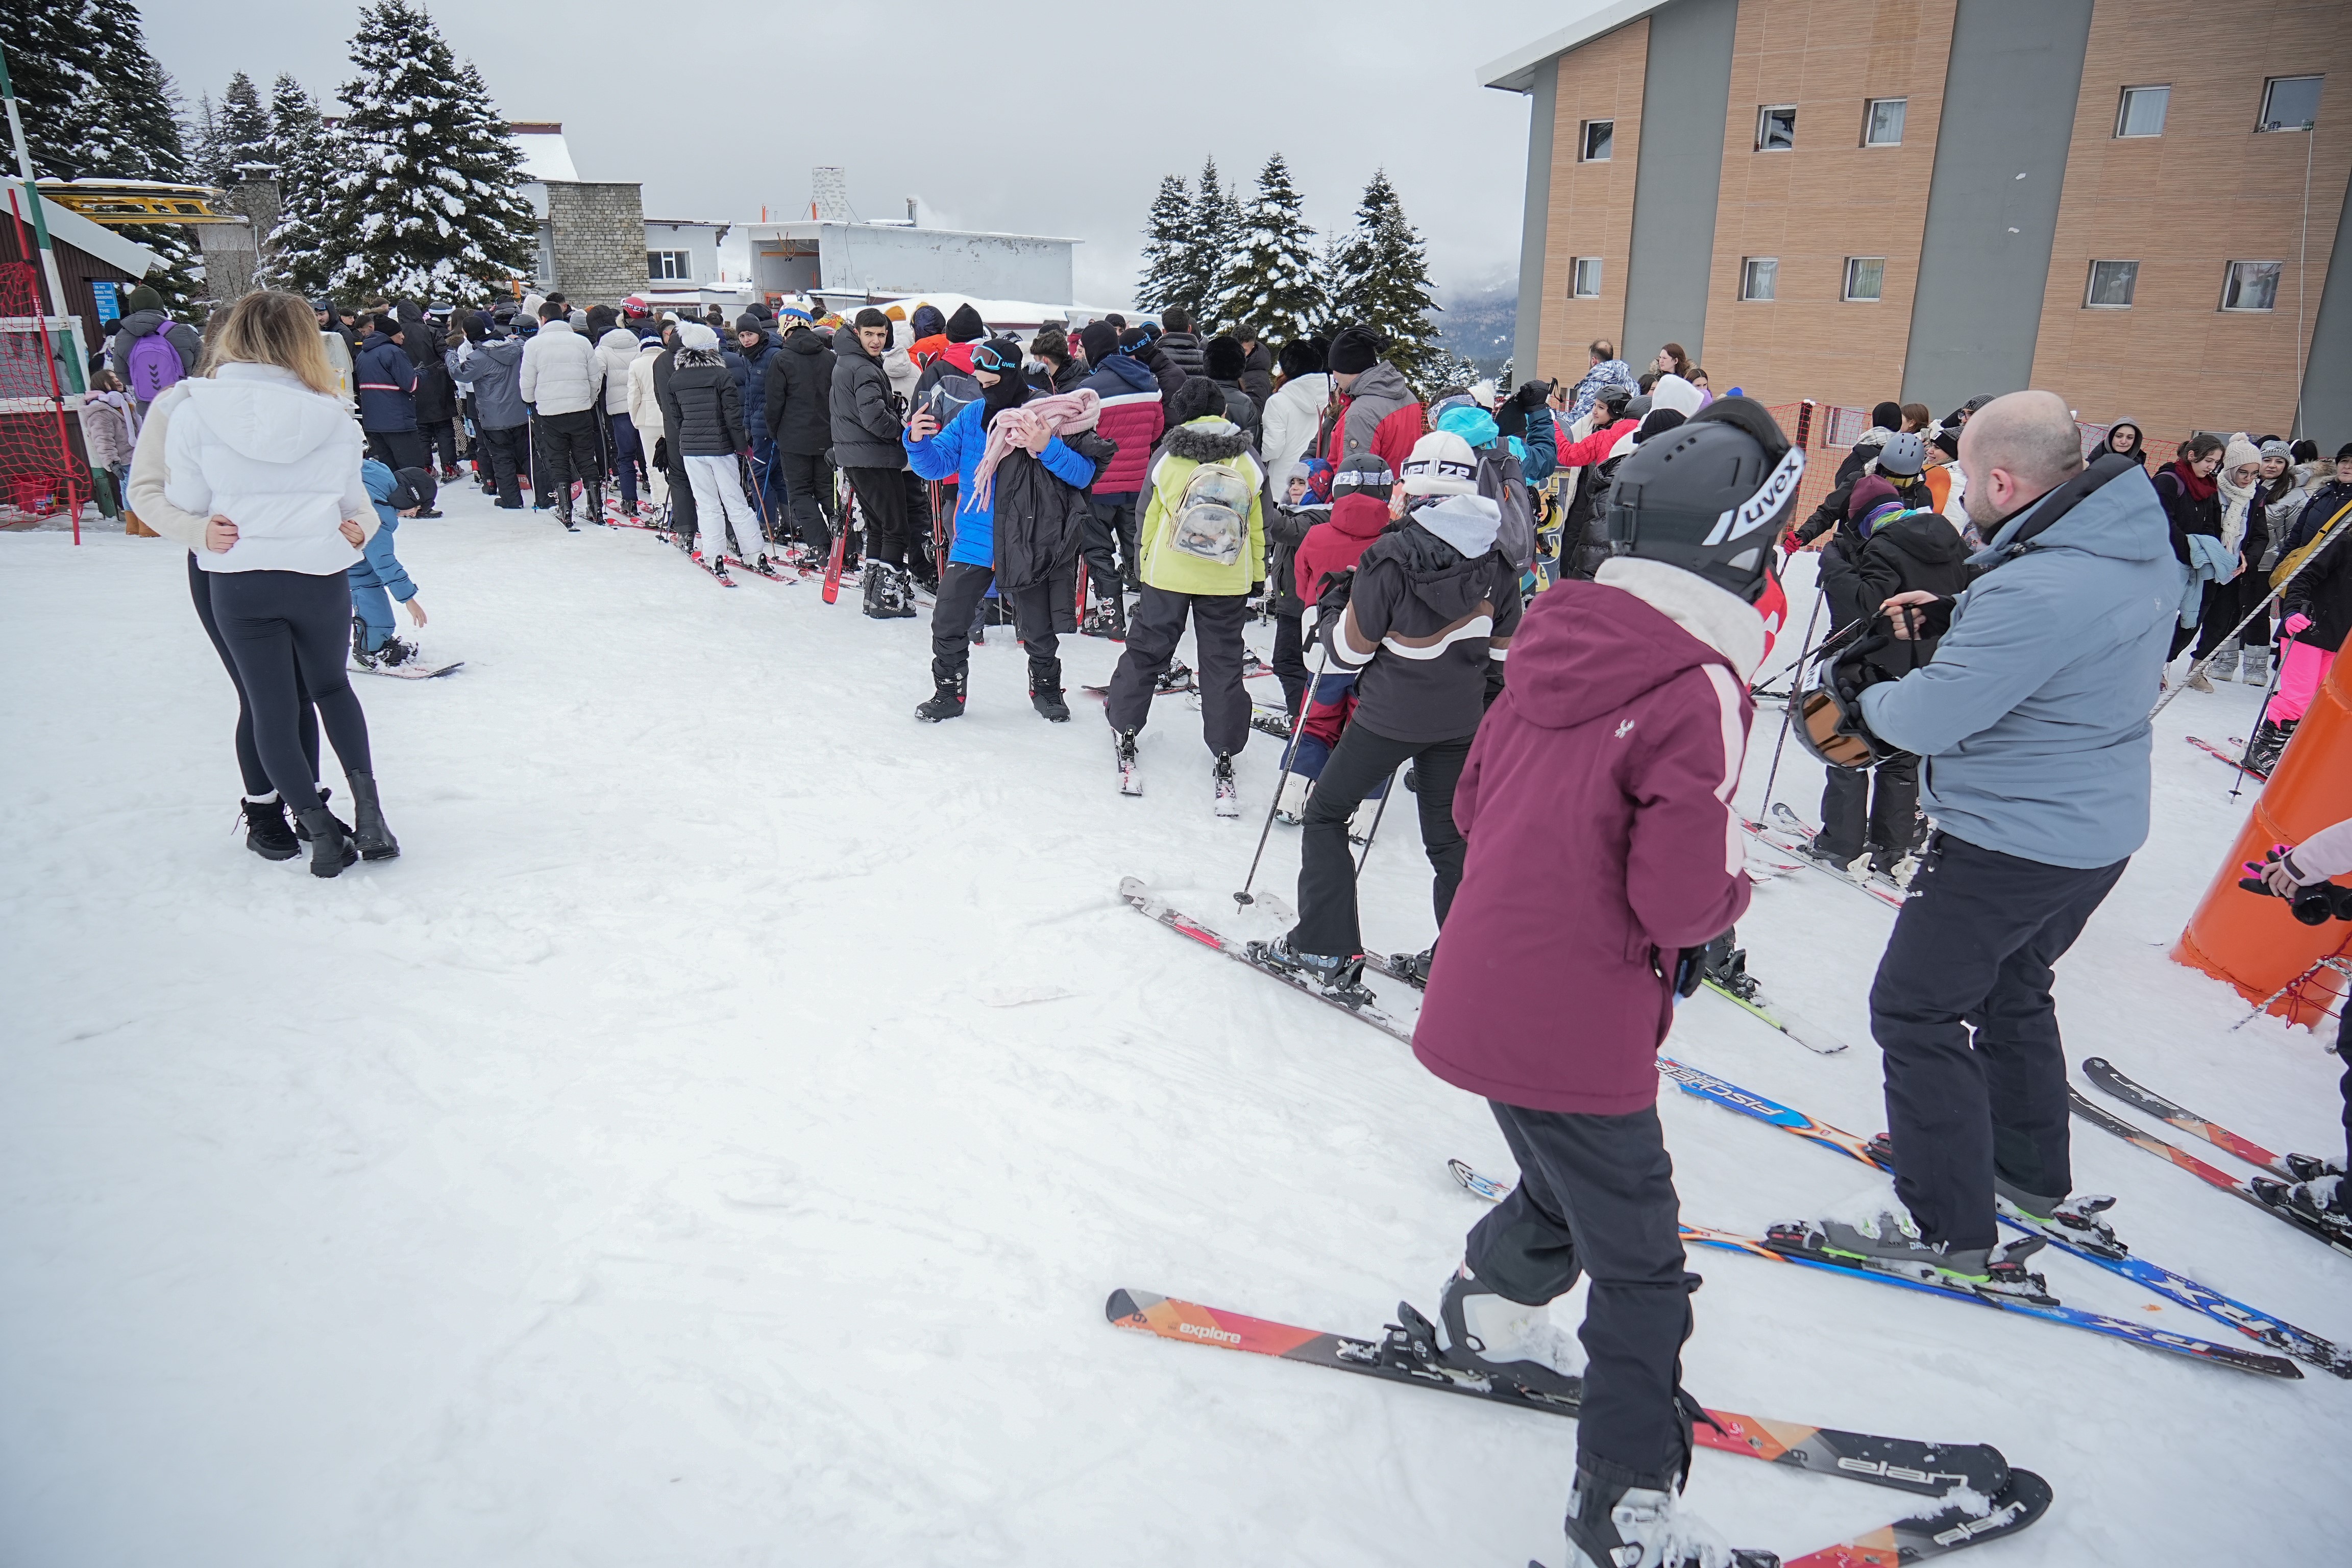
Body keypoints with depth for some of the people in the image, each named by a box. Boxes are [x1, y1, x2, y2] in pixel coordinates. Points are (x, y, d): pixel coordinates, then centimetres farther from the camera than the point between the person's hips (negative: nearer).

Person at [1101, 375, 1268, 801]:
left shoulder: (1167, 455, -5)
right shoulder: (1248, 459, -3)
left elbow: (1147, 518, 1)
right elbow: (1260, 524, 3)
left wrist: (1143, 568, 13)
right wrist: (1258, 574, 14)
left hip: (1167, 575, 0)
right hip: (1228, 581, 1)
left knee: (1146, 650, 15)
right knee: (1223, 663, 9)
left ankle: (1124, 733, 25)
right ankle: (1224, 758, 10)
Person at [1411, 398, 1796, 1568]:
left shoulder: (1554, 644, 2)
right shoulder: (1698, 688, -20)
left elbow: (1472, 800, 12)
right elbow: (1679, 901, -22)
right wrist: (1732, 889, -2)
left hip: (1483, 997, 8)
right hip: (1574, 1034, -8)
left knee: (1571, 1191, 32)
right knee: (1640, 1275, 11)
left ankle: (1482, 1314, 52)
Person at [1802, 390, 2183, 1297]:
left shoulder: (2037, 591, -31)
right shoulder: (2138, 545, 0)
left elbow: (1929, 718, -26)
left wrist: (1860, 695, -5)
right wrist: (1953, 617, 4)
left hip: (2012, 841, -10)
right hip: (2095, 826, 10)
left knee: (1916, 1011, 2)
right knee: (2010, 993, 26)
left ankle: (1953, 1236, 9)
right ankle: (2034, 1178, 42)